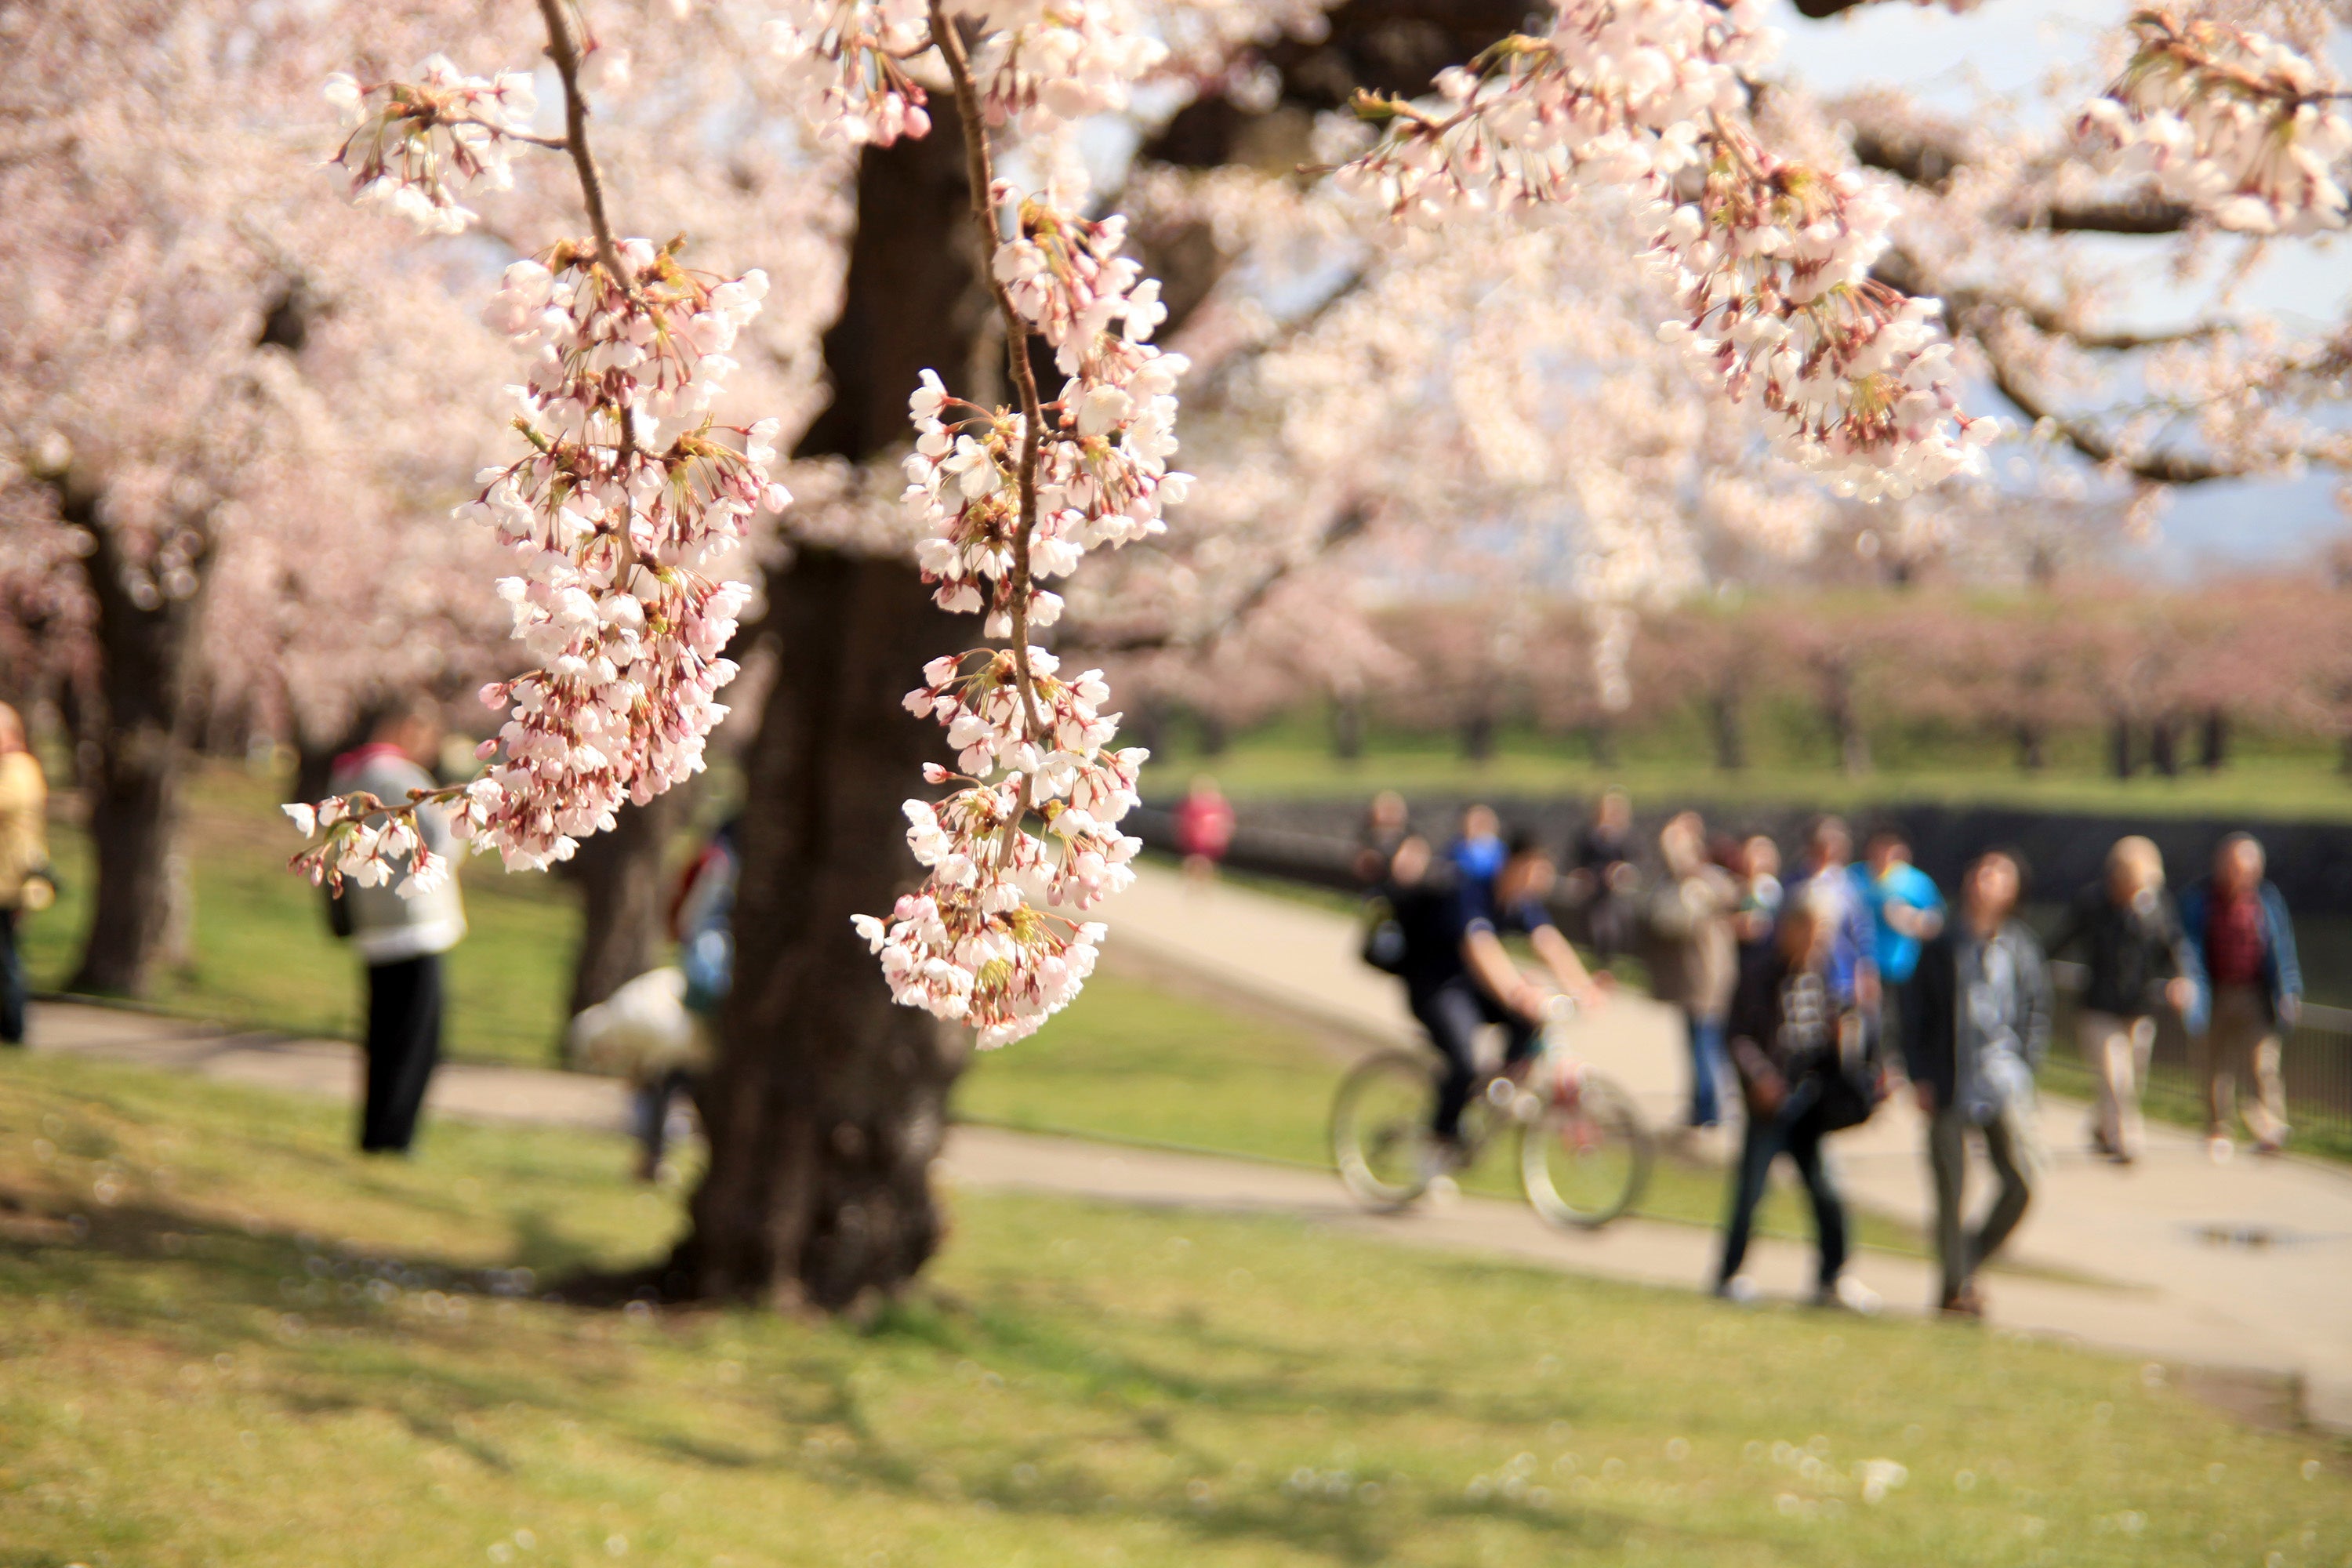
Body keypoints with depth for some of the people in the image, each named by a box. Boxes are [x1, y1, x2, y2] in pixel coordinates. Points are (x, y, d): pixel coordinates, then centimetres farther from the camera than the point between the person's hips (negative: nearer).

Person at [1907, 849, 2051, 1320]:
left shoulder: (2019, 946, 5)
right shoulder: (1941, 949, 4)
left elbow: (2037, 1011, 10)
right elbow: (1916, 1014, 7)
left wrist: (2023, 1067, 0)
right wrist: (1919, 1078, -1)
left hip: (2003, 1082, 1)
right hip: (1949, 1085, -1)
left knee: (2022, 1181, -6)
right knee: (1950, 1189, 0)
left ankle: (1970, 1263, 16)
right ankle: (1955, 1287, 13)